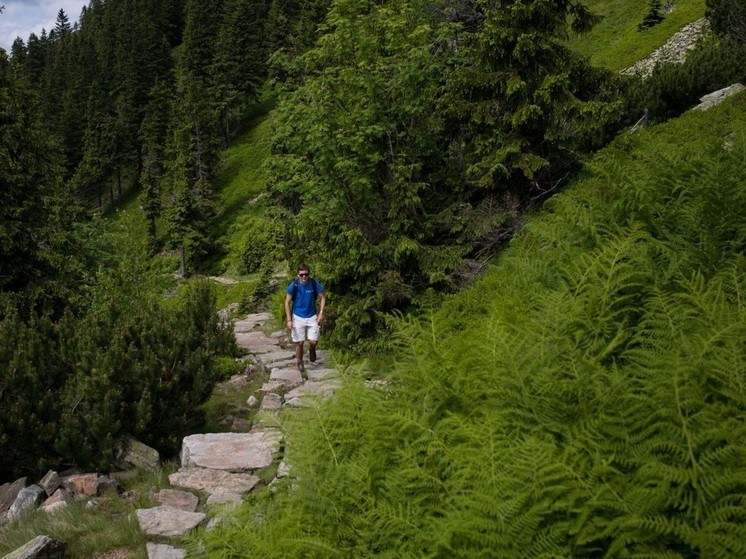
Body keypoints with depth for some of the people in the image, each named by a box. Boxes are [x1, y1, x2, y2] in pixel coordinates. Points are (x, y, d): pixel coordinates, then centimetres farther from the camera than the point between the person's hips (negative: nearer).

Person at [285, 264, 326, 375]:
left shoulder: (315, 284, -12)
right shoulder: (294, 285, -14)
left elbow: (323, 297, 2)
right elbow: (287, 302, -6)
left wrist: (321, 313, -7)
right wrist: (289, 320, -10)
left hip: (312, 317, 1)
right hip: (298, 317, -1)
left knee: (313, 341, -8)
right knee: (299, 343, 3)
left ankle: (311, 349, 28)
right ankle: (300, 365, 22)